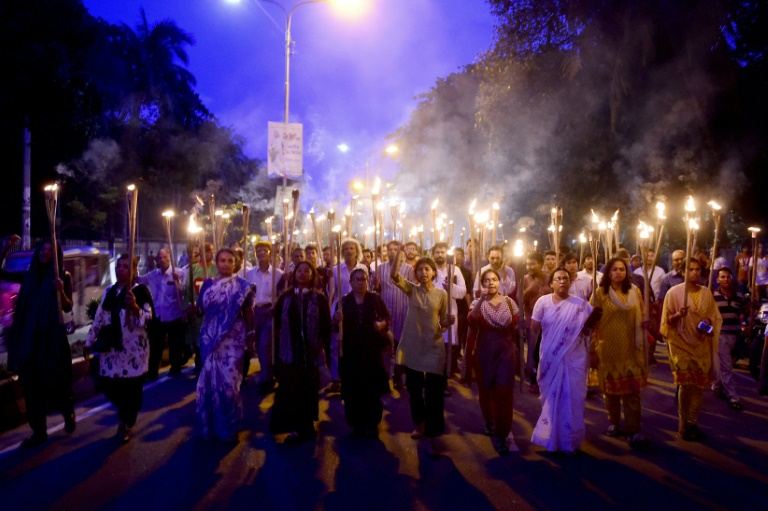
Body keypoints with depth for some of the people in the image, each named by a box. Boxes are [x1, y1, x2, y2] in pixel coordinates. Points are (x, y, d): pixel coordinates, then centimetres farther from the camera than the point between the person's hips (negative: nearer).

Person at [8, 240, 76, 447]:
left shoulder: (63, 276, -2)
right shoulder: (30, 274, 9)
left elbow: (68, 308, -9)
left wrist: (61, 291, -21)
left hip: (52, 336, -4)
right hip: (28, 336, 4)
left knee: (56, 381, 4)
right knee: (32, 384, 4)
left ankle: (68, 413, 33)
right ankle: (38, 430, 13)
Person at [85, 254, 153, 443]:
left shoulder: (140, 291, -5)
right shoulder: (109, 292, 12)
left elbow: (147, 318, -14)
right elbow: (99, 318, 15)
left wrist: (135, 307, -32)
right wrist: (90, 341, 12)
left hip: (133, 348, -5)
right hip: (111, 348, 5)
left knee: (131, 387, 2)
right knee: (108, 384, 6)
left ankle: (127, 424, 23)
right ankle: (124, 413, 36)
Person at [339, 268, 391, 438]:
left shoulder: (375, 299, 4)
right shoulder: (344, 301, 5)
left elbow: (387, 318, 6)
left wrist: (382, 324, -15)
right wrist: (337, 320, -18)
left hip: (373, 350, 0)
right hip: (351, 351, 1)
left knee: (373, 389, 0)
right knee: (353, 389, -1)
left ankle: (372, 424, 14)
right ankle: (356, 424, 14)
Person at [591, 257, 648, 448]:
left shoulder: (635, 291, 6)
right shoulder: (600, 293, -2)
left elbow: (640, 319, 11)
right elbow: (594, 322, -2)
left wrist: (642, 343, -3)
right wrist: (593, 348, -5)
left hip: (630, 348, 1)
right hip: (608, 348, -1)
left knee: (632, 389, -3)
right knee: (611, 387, 9)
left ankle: (633, 430, -2)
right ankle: (614, 423, 25)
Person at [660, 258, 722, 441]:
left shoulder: (706, 292, 5)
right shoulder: (674, 292, -6)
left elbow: (715, 317, 12)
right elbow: (668, 320, -5)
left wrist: (709, 324, -10)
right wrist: (679, 315, -25)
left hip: (702, 346, 4)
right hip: (682, 345, -4)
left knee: (699, 386, 6)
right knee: (686, 385, -6)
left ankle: (693, 423, 19)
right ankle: (683, 424, 7)